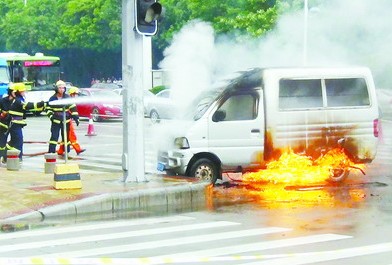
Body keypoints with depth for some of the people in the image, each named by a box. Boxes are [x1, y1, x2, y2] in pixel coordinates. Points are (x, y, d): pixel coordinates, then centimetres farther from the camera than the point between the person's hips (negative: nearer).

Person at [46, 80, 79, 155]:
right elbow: (48, 109, 5)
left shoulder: (67, 98, 2)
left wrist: (76, 118, -2)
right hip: (56, 121, -2)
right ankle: (51, 151, -6)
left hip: (66, 121, 2)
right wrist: (51, 116, -10)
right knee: (54, 136, -8)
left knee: (66, 137, 8)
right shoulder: (52, 99, -1)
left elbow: (73, 108, 4)